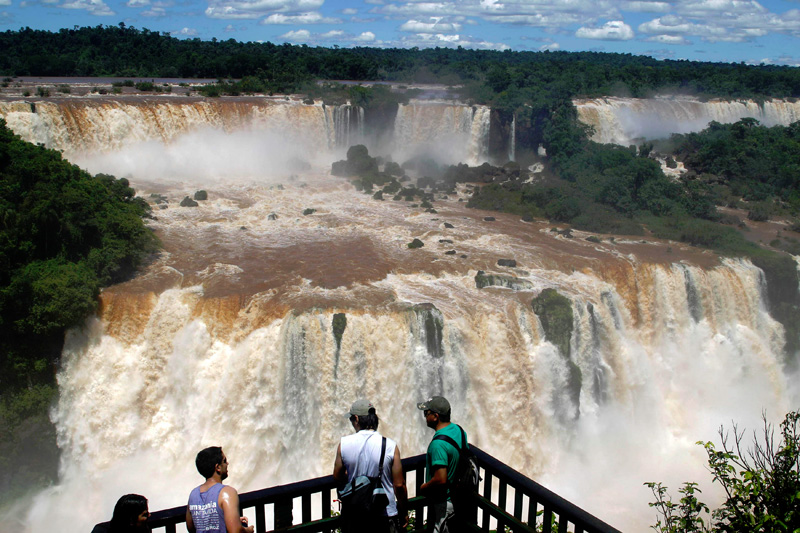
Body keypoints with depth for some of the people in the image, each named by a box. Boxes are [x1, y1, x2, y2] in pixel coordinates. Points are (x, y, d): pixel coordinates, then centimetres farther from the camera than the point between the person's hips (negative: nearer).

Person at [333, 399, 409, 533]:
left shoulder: (344, 443, -9)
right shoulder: (390, 446, -14)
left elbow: (338, 477, 4)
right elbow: (399, 485, -10)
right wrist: (404, 514, 3)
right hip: (385, 515, -2)